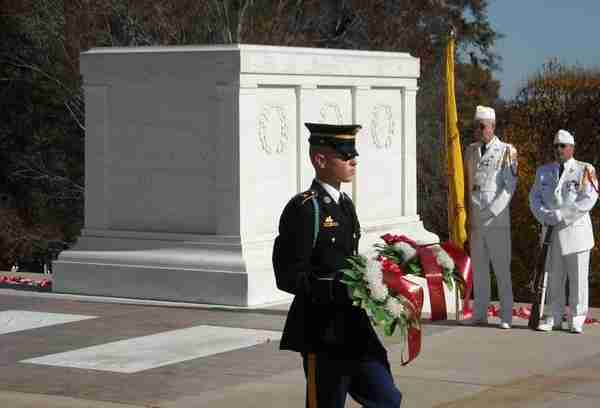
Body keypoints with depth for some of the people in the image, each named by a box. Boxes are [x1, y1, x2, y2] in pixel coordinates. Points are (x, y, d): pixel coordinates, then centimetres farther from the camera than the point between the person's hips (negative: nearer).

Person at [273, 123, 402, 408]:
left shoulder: (345, 204, 14)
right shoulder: (303, 209, -14)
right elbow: (288, 277, -20)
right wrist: (340, 288, -28)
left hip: (355, 329, 9)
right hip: (323, 333, -8)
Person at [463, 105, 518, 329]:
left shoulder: (506, 151, -2)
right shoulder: (471, 150, 14)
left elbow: (510, 187, -6)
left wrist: (491, 211, -15)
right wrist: (467, 213, 9)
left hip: (497, 218, -5)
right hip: (475, 218, 5)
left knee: (502, 268, -3)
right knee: (478, 268, 7)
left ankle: (506, 316, 0)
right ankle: (480, 314, 12)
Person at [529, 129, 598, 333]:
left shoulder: (584, 171, 1)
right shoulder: (544, 171, 14)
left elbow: (587, 201, -10)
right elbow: (535, 198, 9)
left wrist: (560, 216, -16)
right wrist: (545, 217, -11)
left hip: (576, 230, -3)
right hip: (552, 232, 3)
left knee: (578, 277, -1)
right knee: (554, 276, 5)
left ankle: (577, 320, 6)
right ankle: (554, 318, 12)